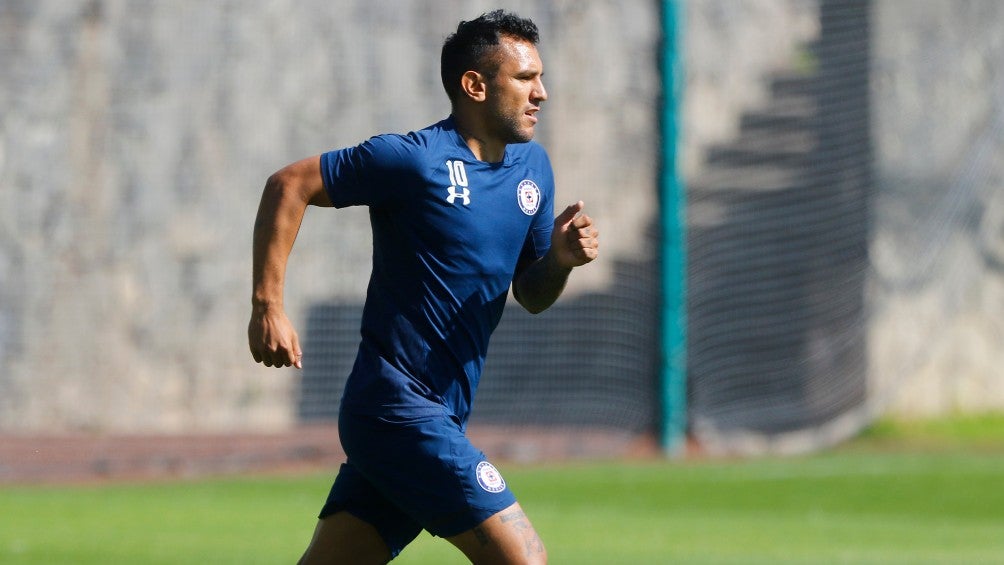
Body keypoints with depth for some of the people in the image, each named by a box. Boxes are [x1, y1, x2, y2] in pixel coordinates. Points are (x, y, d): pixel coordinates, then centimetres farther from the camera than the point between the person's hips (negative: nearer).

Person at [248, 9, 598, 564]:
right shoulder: (416, 159, -12)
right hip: (397, 407, -8)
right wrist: (267, 307, -12)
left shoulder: (531, 165, 13)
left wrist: (559, 259, -3)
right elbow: (287, 186, -8)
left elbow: (530, 295, 19)